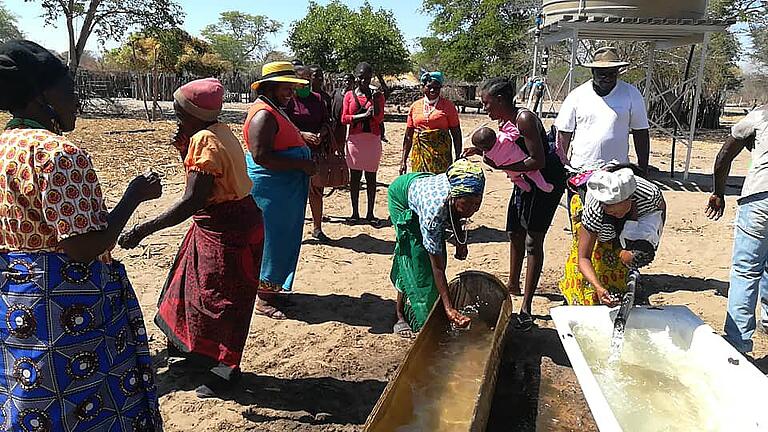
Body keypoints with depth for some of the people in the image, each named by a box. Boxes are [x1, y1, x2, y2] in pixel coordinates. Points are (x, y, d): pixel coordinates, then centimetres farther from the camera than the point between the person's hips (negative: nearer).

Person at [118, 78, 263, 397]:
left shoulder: (205, 141, -22)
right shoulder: (218, 132, 6)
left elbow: (192, 201, -29)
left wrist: (144, 230, -26)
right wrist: (183, 149, 1)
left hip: (227, 230, -10)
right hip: (223, 223, 10)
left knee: (219, 297, 3)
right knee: (192, 281, 24)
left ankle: (226, 367, 21)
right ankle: (185, 344, 45)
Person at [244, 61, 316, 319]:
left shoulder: (276, 112, 16)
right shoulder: (264, 114, -18)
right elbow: (261, 156, -27)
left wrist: (306, 138, 15)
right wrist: (302, 165, -24)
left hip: (285, 190, 10)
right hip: (270, 191, -10)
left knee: (282, 239, 17)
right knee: (271, 240, -2)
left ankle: (272, 288, 30)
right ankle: (263, 300, 11)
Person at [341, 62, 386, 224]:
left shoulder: (377, 95, 5)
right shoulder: (349, 95, 6)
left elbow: (379, 118, -5)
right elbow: (343, 118, -1)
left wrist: (375, 100, -16)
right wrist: (363, 116, -13)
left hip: (373, 139, 0)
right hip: (355, 139, 1)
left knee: (371, 177, 4)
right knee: (354, 176, 5)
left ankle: (370, 213, 11)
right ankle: (355, 212, 15)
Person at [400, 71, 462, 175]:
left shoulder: (448, 106, 3)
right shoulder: (415, 106, 10)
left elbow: (456, 134, 4)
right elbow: (408, 136, 12)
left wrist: (458, 158, -1)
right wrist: (403, 160, 9)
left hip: (441, 155, -2)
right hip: (419, 154, 2)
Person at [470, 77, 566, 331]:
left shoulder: (525, 119, -24)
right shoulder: (503, 122, 3)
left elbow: (538, 161, -27)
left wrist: (501, 166, -25)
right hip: (525, 180, 9)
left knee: (533, 241, -8)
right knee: (515, 234, 17)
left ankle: (526, 308, -3)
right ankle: (513, 285, 38)